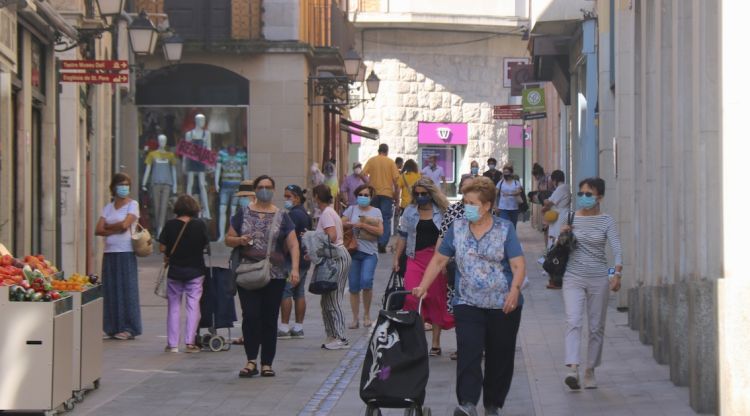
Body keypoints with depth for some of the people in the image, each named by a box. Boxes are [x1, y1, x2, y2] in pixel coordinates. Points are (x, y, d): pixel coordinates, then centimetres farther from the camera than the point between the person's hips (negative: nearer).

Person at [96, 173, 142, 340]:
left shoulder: (132, 205, 1)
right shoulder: (108, 207, 15)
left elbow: (124, 225, -14)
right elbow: (98, 230, 5)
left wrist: (107, 227, 1)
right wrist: (115, 230, -9)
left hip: (126, 253, -5)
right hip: (109, 252, 5)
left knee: (126, 289, -4)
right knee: (110, 290, 3)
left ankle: (128, 328, -1)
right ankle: (110, 328, 7)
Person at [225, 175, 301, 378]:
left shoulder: (281, 217, 7)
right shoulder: (243, 214, 9)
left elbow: (293, 244, 1)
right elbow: (228, 239, 12)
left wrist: (295, 269, -12)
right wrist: (239, 240, -11)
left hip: (274, 276, 0)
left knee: (270, 319, 2)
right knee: (250, 316, -11)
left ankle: (267, 363, 9)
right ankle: (251, 360, -4)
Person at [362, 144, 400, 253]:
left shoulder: (371, 160, 2)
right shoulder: (390, 162, -1)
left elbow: (363, 174, -6)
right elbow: (395, 178, -6)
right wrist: (395, 192, 6)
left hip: (373, 193, 2)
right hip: (387, 193, -2)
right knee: (386, 219, 2)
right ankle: (382, 244, -8)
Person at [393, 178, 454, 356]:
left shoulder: (441, 212, 5)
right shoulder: (409, 212, 11)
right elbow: (402, 236, 14)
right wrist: (396, 258, 8)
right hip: (416, 259, 1)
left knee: (436, 300, 3)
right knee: (411, 296, -16)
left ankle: (435, 343, 12)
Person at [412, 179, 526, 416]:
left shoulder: (504, 229, -2)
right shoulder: (457, 228, 6)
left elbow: (518, 265, -9)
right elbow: (439, 260, 9)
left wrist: (515, 290, -25)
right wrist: (423, 287, -1)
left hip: (503, 306, -1)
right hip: (468, 304, 1)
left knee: (500, 357, 7)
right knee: (468, 353, -16)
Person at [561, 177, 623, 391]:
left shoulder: (606, 221, -1)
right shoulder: (571, 219, 5)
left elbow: (617, 249, -9)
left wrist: (617, 275, -23)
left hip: (599, 279, 0)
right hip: (574, 278, 0)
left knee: (596, 327, 7)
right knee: (573, 322, -17)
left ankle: (590, 371, 20)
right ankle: (572, 369, -27)